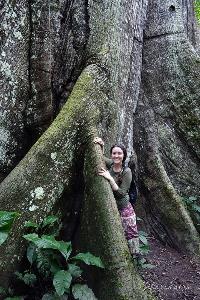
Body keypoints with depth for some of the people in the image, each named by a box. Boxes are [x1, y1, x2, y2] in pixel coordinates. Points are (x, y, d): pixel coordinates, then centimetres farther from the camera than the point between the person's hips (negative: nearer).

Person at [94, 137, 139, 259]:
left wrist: (110, 178, -31)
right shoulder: (109, 164, -6)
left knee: (131, 233, 3)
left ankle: (135, 255, 24)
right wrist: (101, 146, -12)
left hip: (124, 208, -3)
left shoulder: (127, 171, -16)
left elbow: (121, 193, -22)